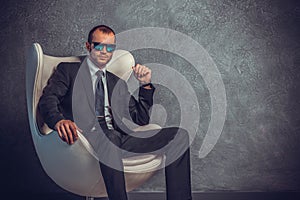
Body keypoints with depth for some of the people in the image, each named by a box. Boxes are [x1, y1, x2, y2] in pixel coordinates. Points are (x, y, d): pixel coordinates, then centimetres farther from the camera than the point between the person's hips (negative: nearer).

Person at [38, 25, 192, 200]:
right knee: (108, 140, -42)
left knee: (180, 135, -13)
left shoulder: (119, 83, 31)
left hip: (120, 136, 5)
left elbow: (141, 120, 26)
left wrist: (145, 85, 13)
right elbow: (47, 100, 0)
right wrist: (59, 120, -24)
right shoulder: (68, 70, 18)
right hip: (88, 135, -5)